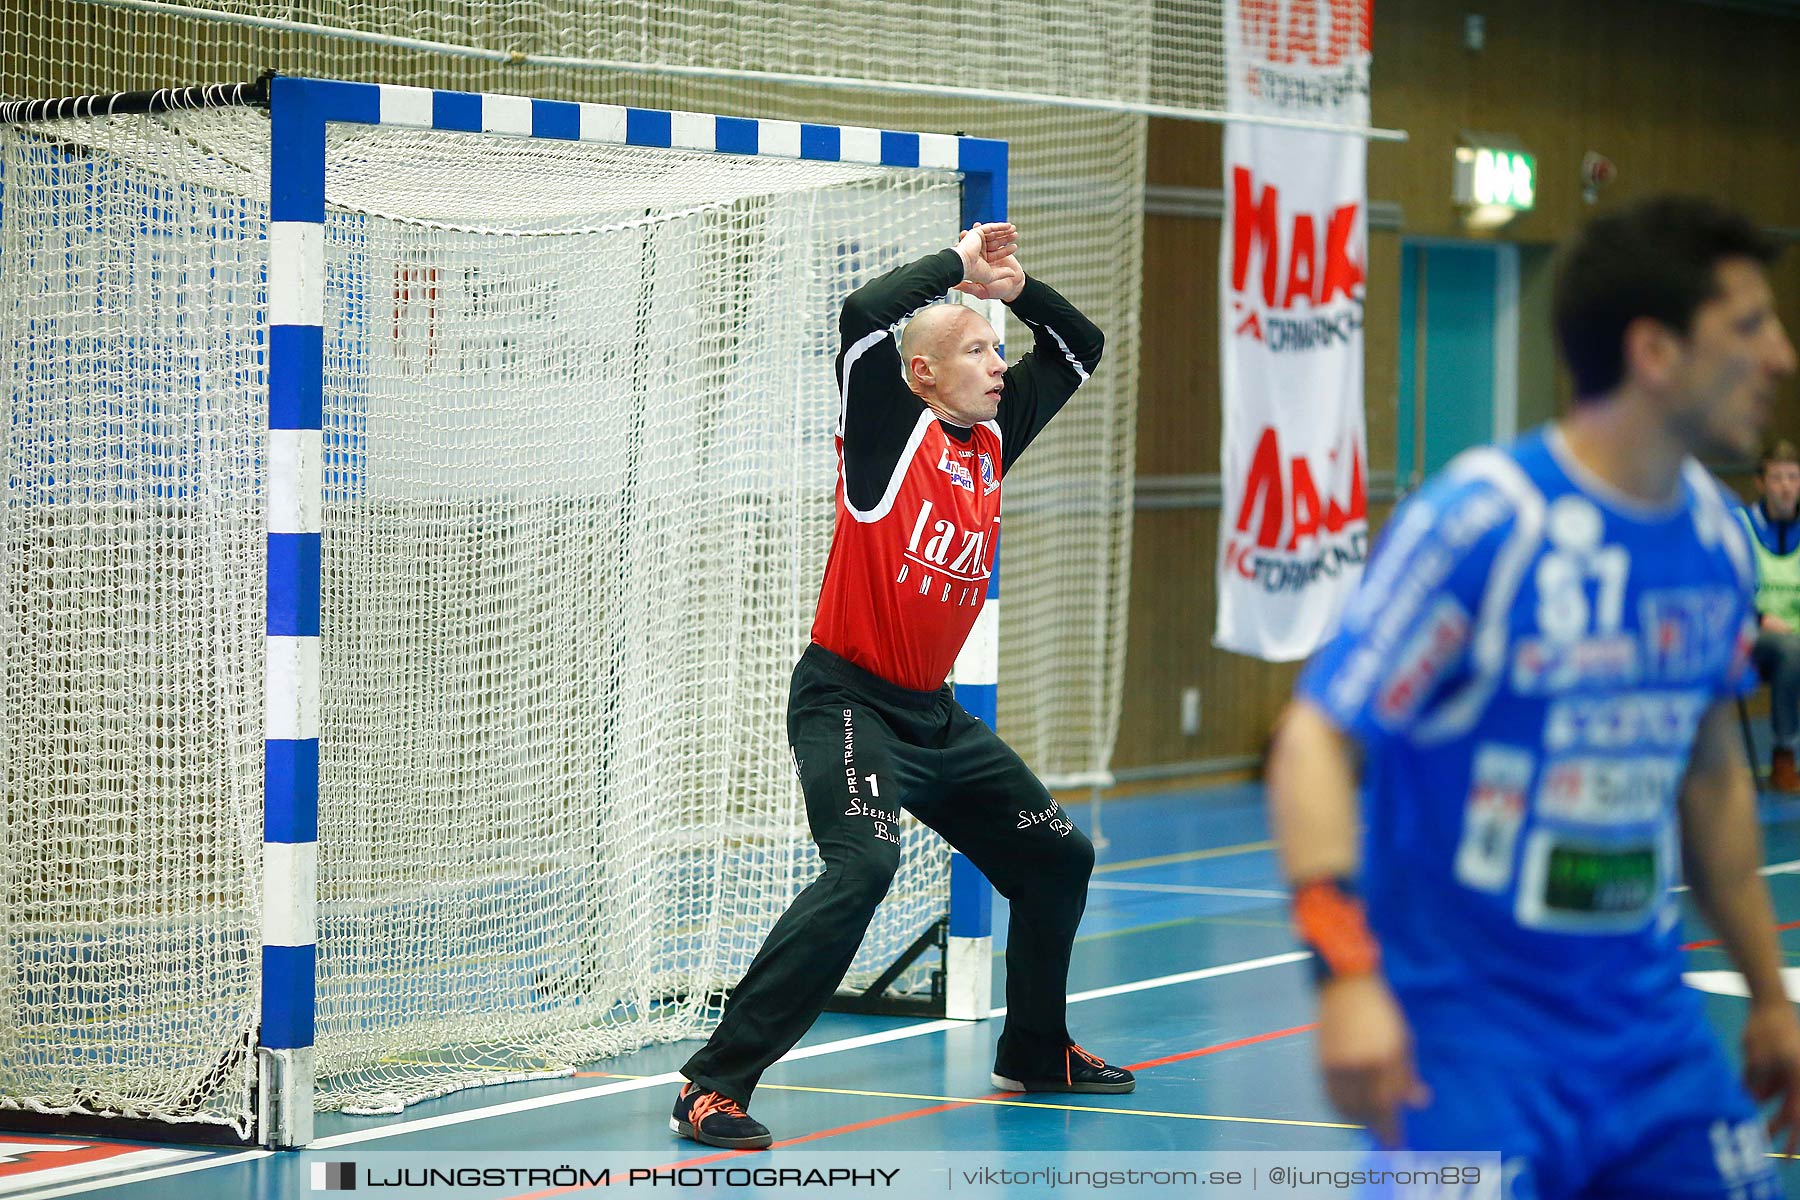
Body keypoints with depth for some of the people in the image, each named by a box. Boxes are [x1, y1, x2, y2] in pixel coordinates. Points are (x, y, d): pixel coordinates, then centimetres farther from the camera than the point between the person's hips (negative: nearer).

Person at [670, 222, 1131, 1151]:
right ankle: (715, 1084, -28)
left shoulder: (993, 433, 8)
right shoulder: (889, 430, -12)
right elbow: (861, 316, -30)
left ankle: (1035, 1052, 37)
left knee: (1058, 858, 16)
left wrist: (1016, 287, 1)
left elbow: (1081, 349, 19)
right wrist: (956, 261, -17)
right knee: (862, 867, -29)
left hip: (935, 714, 9)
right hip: (849, 700, -9)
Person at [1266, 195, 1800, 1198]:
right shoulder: (1480, 521, -15)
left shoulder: (1717, 538, 6)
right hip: (1471, 1029, -7)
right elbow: (1313, 744, -18)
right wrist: (1348, 971, -31)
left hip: (1651, 1023, 7)